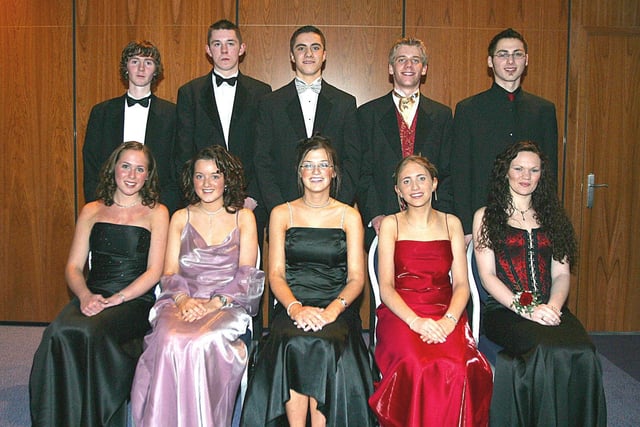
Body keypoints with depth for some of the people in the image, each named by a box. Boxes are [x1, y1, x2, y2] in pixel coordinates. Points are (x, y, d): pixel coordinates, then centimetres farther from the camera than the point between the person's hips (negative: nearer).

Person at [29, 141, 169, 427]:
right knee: (58, 333, -29)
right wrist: (85, 296, -10)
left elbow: (154, 272, -2)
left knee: (90, 331, -33)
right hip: (92, 297, 3)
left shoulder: (156, 213, 7)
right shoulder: (92, 211, 17)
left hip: (135, 300, -3)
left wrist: (115, 299, -14)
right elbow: (73, 267, 11)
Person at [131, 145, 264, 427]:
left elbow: (246, 274, 3)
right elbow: (170, 273, 10)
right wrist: (183, 299, -12)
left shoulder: (243, 217, 11)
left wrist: (214, 303, -14)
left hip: (227, 304, -1)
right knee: (170, 341, -33)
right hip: (183, 301, 2)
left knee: (204, 343, -35)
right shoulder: (181, 218, 17)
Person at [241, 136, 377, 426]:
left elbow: (356, 277, 4)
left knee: (324, 345, -32)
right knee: (295, 344, -32)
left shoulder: (349, 216, 11)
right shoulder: (281, 214, 12)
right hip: (292, 307, 1)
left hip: (337, 308, 0)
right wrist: (295, 307, -16)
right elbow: (275, 274, 5)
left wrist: (334, 308, -17)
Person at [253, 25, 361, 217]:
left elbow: (352, 160, 5)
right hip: (285, 209, 0)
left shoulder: (345, 103, 9)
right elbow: (262, 162, 4)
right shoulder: (270, 103, 8)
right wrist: (278, 209, -8)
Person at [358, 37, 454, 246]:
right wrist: (373, 215, -10)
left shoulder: (442, 115, 11)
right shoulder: (367, 113, 7)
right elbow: (362, 172, 2)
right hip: (381, 226, -1)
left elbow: (448, 173, 8)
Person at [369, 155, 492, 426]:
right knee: (416, 366, -33)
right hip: (401, 313, -1)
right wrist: (415, 321, -17)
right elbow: (386, 287, 0)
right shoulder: (390, 225, 8)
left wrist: (449, 320, -13)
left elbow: (461, 284, 7)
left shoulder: (451, 223, 14)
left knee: (456, 367, -31)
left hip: (445, 313, 1)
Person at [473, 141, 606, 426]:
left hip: (549, 309, 3)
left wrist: (553, 306, -9)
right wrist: (525, 308, -13)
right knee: (547, 350, -34)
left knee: (583, 353, -30)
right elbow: (487, 276, 1)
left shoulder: (552, 216, 21)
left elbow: (562, 273, 13)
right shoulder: (486, 216, 11)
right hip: (503, 309, -3)